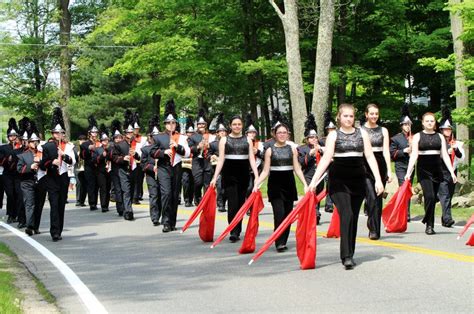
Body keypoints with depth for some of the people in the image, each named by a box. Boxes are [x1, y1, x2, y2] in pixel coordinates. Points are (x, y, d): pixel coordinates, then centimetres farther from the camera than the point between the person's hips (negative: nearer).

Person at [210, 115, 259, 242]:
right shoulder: (224, 140, 2)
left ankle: (237, 231, 16)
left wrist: (257, 176, -5)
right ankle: (233, 232, -14)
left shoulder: (247, 140, 7)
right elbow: (221, 159, 0)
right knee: (233, 203, -11)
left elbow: (252, 159, 5)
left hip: (243, 173, 3)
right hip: (229, 173, -3)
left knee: (241, 202, 7)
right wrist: (215, 177, -7)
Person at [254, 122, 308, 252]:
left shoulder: (292, 149, 6)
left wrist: (305, 184, -4)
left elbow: (297, 169, 5)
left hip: (289, 183, 3)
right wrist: (257, 183, -12)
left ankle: (283, 242, 13)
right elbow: (266, 171, 1)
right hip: (275, 184, -3)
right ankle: (279, 243, -15)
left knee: (287, 214, 4)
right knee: (279, 213, -13)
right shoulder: (270, 150, 1)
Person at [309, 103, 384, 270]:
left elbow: (370, 156, 4)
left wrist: (378, 179, -3)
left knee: (353, 217, 7)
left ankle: (349, 255, 18)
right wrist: (314, 180, -16)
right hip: (339, 180, -3)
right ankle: (346, 256, -18)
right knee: (346, 215, -16)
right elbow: (326, 158, -7)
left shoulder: (362, 133, 8)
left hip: (358, 179, 3)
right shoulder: (333, 135, 1)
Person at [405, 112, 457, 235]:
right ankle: (429, 225, -9)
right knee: (429, 196, -17)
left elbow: (445, 155, 7)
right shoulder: (417, 136, 1)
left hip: (437, 169, 3)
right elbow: (414, 155, -4)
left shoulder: (440, 137, 9)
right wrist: (408, 172, -12)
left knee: (433, 198, 5)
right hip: (423, 170, -3)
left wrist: (452, 172, 0)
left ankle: (429, 224, 16)